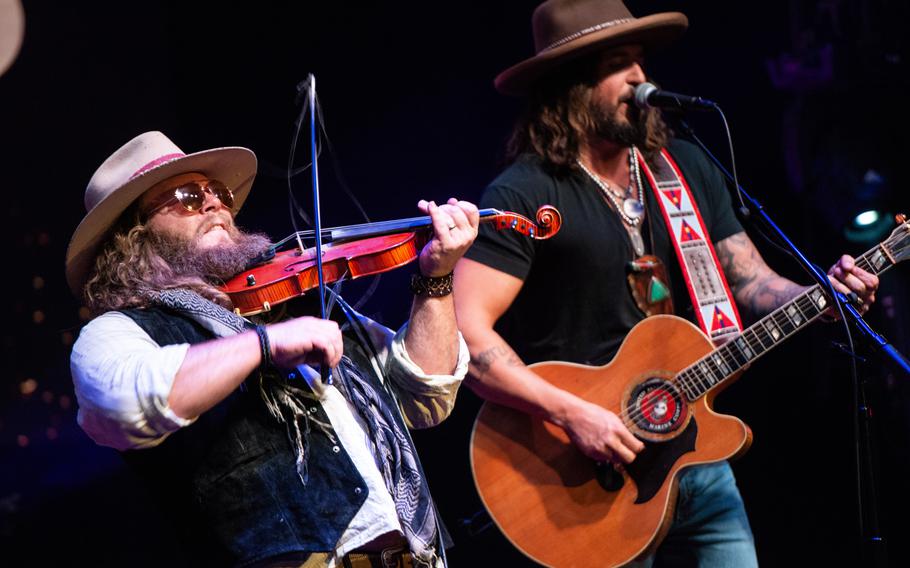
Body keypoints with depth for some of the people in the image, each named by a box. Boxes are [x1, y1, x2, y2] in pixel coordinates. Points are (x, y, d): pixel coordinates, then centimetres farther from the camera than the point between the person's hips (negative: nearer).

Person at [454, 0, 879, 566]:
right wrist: (572, 413, -27)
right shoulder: (525, 195, -13)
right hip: (594, 479, -6)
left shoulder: (687, 168, 9)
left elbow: (753, 283, 9)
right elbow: (464, 329, -21)